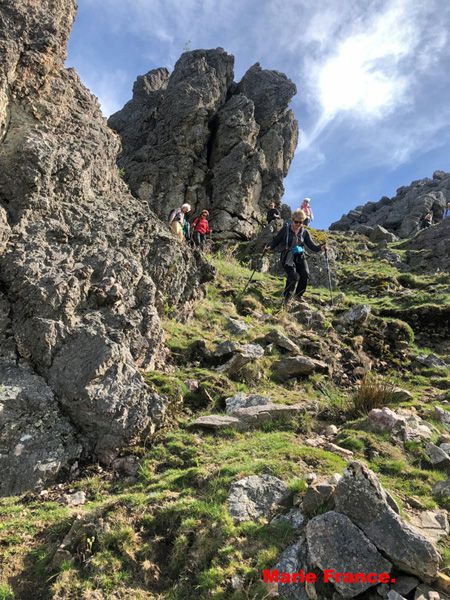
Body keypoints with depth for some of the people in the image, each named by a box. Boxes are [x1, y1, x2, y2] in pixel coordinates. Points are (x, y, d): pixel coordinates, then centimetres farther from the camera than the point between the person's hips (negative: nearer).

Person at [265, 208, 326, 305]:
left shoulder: (304, 232, 6)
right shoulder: (285, 229, -1)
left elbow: (312, 245, 7)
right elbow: (276, 240, 5)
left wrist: (320, 248, -12)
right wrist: (270, 247, -13)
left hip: (300, 256, 3)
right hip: (288, 257, -3)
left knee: (305, 274, -18)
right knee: (293, 276, -22)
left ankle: (298, 295, 8)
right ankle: (286, 297, 4)